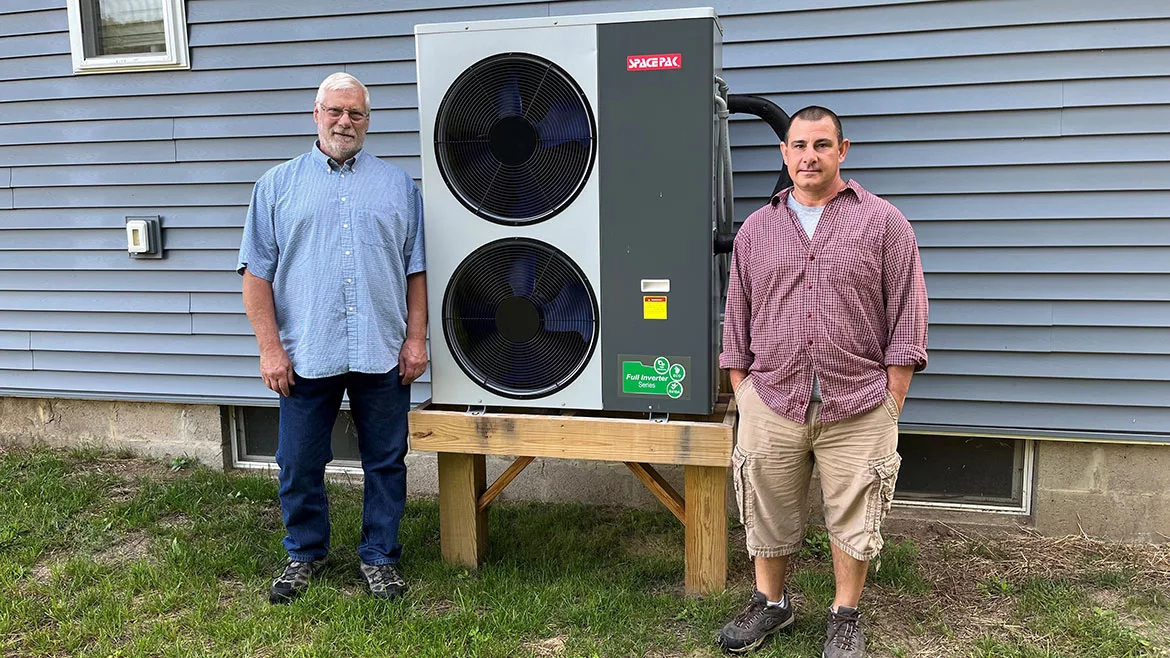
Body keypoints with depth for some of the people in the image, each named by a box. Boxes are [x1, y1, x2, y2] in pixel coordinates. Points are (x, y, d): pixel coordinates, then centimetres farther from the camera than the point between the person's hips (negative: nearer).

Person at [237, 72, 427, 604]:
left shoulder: (398, 185, 10)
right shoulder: (278, 184, 7)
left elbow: (416, 271, 8)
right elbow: (257, 273, 3)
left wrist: (416, 339, 0)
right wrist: (270, 347, -5)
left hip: (382, 355, 1)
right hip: (306, 355, 0)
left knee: (385, 463, 9)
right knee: (299, 465, 9)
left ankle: (379, 557, 26)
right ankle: (304, 554, 30)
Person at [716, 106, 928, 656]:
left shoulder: (882, 222, 2)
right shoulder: (755, 229, 10)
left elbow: (907, 316, 0)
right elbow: (737, 322, 13)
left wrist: (891, 402, -4)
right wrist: (742, 395, 7)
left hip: (857, 408, -2)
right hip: (770, 404, 2)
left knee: (853, 520, 8)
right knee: (767, 514, 12)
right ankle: (770, 604, 34)